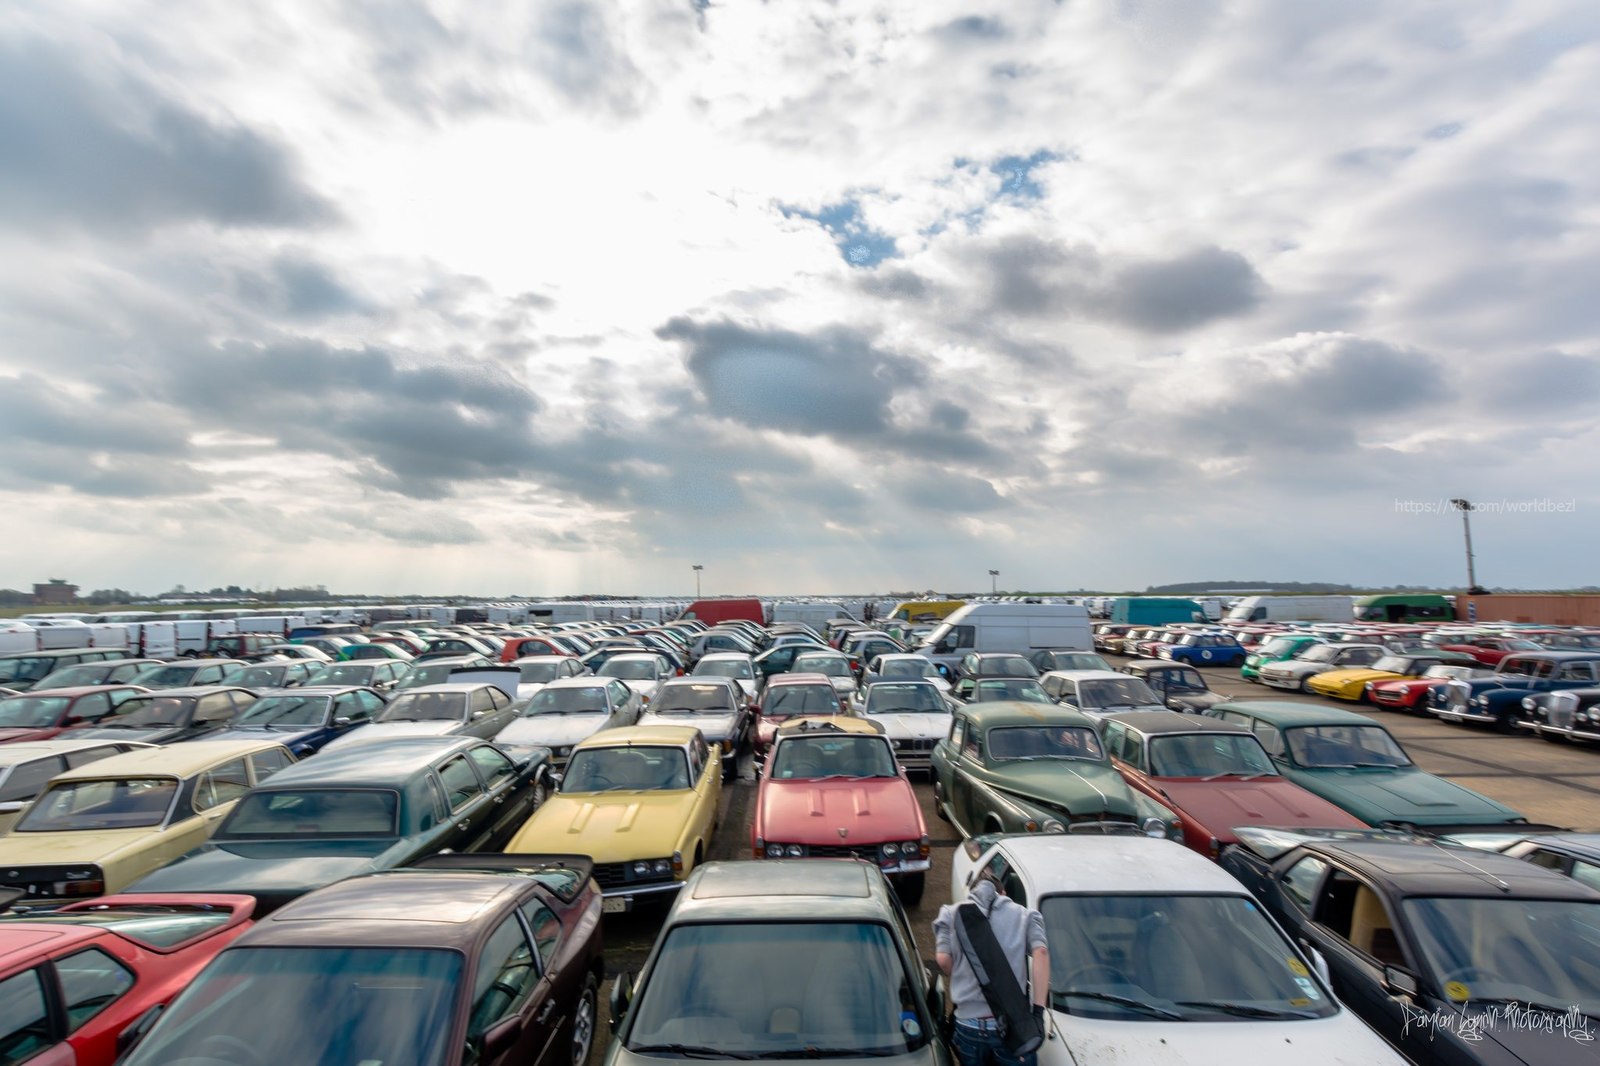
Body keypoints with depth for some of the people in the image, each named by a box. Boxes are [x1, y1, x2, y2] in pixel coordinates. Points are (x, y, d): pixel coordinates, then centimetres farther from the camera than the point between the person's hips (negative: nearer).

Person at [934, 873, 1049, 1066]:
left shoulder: (951, 913, 11)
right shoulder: (1025, 914, 11)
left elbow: (943, 960, -2)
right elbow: (1040, 952, -7)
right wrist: (1038, 1010, -10)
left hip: (968, 1026, 1)